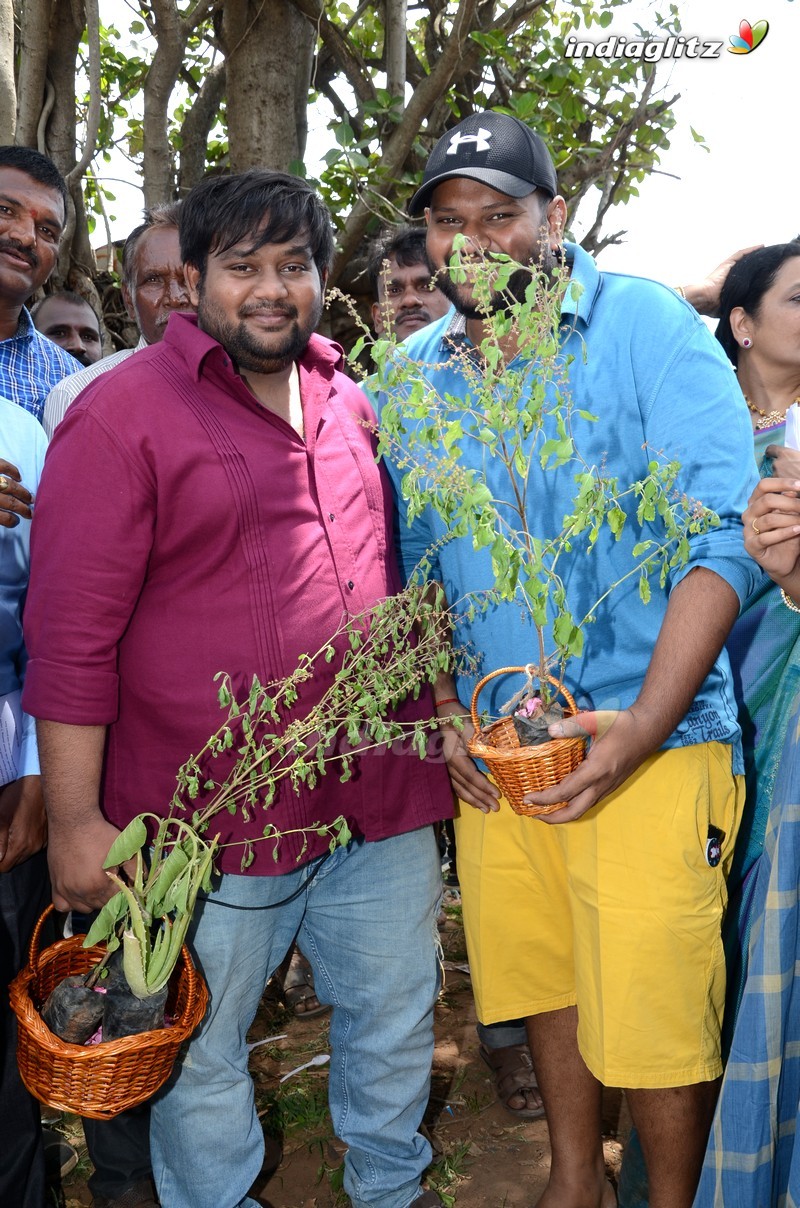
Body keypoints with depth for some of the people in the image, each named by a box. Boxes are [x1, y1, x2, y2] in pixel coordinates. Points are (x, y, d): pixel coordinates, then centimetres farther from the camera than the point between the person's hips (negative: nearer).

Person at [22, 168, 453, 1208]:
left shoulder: (350, 404, 10)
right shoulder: (122, 411, -9)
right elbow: (70, 634, -12)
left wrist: (437, 714, 18)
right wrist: (74, 822, -14)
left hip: (382, 795, 6)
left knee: (396, 1018, 21)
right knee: (201, 1056, 12)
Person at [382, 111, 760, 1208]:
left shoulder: (648, 326, -7)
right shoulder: (415, 375, 7)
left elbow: (723, 535, -13)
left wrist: (643, 727, -21)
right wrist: (441, 707, 3)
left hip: (647, 741, -4)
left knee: (653, 1014, -1)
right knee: (540, 974, 17)